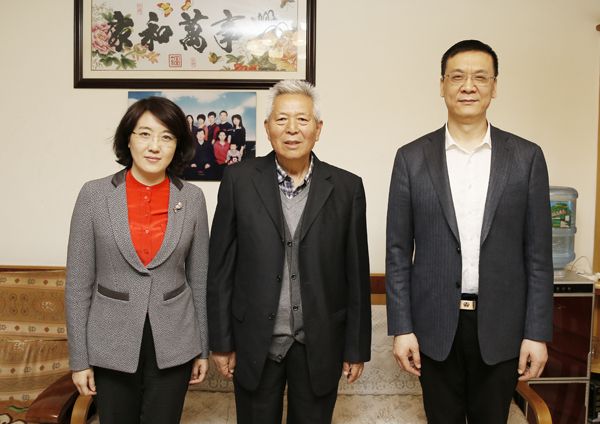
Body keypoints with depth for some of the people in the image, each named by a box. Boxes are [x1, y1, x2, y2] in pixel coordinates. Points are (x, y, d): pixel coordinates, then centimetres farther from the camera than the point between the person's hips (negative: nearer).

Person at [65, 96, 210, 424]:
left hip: (173, 345, 1)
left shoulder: (191, 198, -3)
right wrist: (79, 358, -3)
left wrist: (203, 348, 6)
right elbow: (78, 282, -3)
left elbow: (199, 277, 4)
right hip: (112, 345, 0)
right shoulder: (94, 195, -7)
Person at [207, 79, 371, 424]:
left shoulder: (347, 188, -2)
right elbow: (221, 268, -1)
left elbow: (356, 275, 0)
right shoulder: (239, 180, -3)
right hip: (255, 344, 0)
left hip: (319, 346, 1)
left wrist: (357, 349, 2)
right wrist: (221, 342, -1)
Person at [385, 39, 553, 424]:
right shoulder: (412, 158, -1)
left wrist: (537, 334, -3)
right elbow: (398, 252, 0)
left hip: (501, 327, 1)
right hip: (435, 326, 0)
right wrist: (401, 328, -4)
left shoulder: (527, 157, 0)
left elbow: (539, 253, 1)